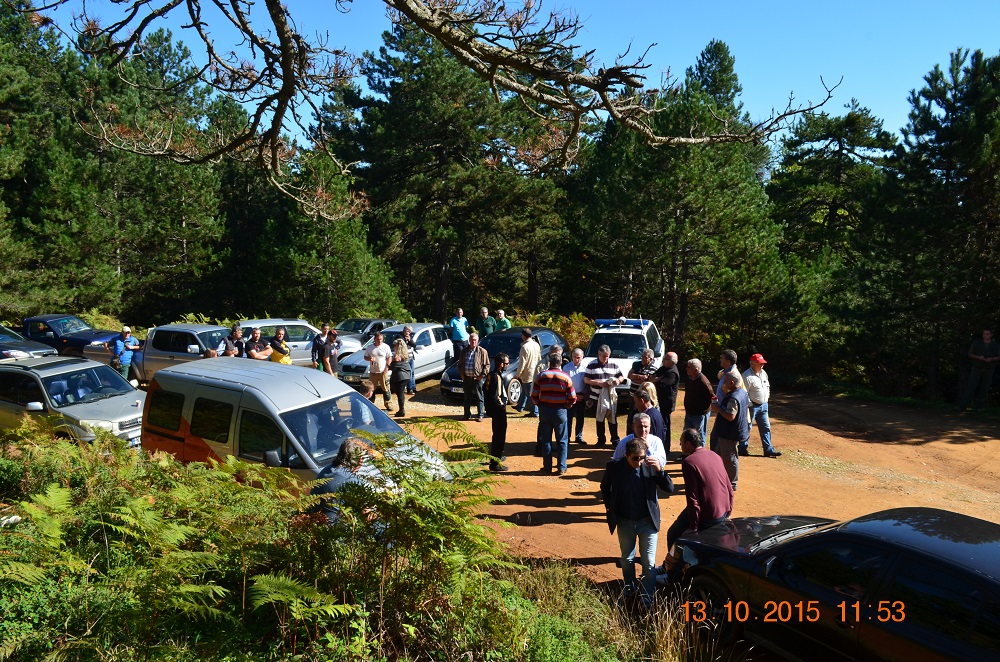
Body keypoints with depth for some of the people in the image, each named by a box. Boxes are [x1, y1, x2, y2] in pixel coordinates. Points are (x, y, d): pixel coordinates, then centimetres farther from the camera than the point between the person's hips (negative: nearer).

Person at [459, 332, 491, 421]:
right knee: (467, 398, 12)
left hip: (477, 378, -4)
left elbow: (487, 365, -2)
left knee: (479, 398, 1)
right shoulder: (464, 351, 10)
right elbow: (460, 364, 17)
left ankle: (480, 416, 8)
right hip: (466, 378, 4)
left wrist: (483, 375, -10)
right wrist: (461, 374, 6)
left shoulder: (482, 351, -3)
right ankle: (467, 415, 21)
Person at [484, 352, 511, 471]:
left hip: (493, 409, 10)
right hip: (498, 410, -10)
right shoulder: (497, 377, -24)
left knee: (497, 434, 25)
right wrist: (503, 404, -12)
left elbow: (485, 388, 15)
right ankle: (495, 464, 1)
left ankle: (495, 457, 40)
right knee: (500, 436, -3)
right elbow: (495, 398, -29)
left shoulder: (491, 375, 4)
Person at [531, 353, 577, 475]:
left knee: (546, 440, 10)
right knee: (562, 441, 10)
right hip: (560, 411, -1)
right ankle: (561, 468, 9)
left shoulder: (541, 376, -2)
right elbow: (573, 398, -6)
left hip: (544, 410, 1)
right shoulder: (565, 377, -6)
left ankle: (547, 467, 13)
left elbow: (534, 396, -3)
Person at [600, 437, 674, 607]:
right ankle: (629, 591, 43)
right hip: (625, 522, 1)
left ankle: (646, 601, 20)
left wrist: (659, 470, -29)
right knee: (626, 559, 19)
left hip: (647, 522, -1)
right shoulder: (614, 466, -15)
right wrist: (609, 508, 1)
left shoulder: (650, 466, -16)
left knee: (649, 563, 3)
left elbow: (670, 489, -15)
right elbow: (605, 487, 5)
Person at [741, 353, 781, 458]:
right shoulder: (747, 376, -18)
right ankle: (743, 448, 14)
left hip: (763, 406, 8)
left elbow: (767, 386, 23)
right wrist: (749, 405, -19)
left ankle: (768, 449, 17)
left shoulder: (764, 373, 9)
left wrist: (766, 399, 14)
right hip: (752, 406, -8)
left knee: (766, 428, 10)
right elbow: (744, 393, -20)